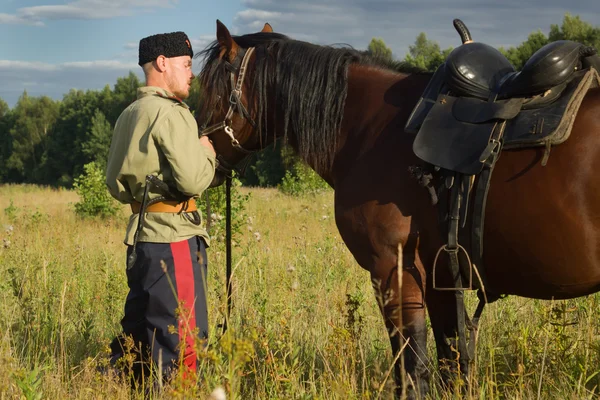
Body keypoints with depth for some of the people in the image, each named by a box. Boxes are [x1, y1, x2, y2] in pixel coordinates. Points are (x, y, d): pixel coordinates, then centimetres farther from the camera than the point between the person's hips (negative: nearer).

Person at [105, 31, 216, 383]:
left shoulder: (128, 116, 14)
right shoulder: (171, 114, -13)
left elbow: (115, 184, 20)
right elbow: (194, 181, -20)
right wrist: (207, 152, -2)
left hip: (140, 235, 9)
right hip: (174, 236, -9)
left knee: (138, 333, 16)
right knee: (183, 340, -4)